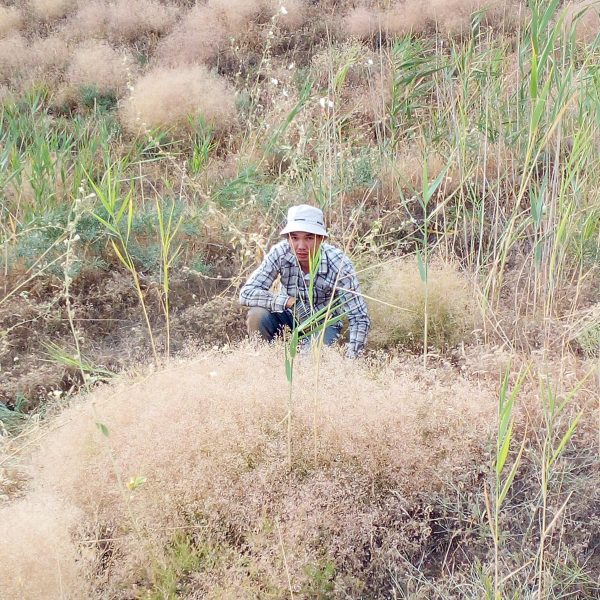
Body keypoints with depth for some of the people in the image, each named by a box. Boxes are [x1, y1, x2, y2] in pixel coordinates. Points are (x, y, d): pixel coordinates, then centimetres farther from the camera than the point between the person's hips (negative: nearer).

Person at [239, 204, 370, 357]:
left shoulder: (338, 264, -27)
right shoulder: (280, 253, -23)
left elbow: (359, 318, -23)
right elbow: (247, 293, -27)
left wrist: (351, 358, -36)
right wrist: (291, 302, -38)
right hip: (290, 315, 2)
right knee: (257, 315, -28)